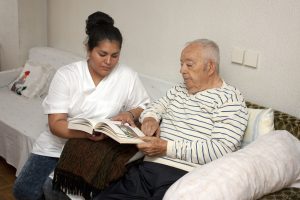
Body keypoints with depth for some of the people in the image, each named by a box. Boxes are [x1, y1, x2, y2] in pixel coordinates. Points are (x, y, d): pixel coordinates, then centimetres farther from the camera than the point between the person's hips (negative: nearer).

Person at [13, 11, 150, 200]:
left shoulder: (128, 76, -9)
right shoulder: (66, 75, -12)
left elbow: (144, 106, 6)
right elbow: (56, 124, -17)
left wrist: (130, 114, -18)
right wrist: (86, 132, -36)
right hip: (57, 144, 1)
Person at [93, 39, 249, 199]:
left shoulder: (230, 99, -2)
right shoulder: (178, 90, 22)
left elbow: (221, 150, -13)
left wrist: (167, 148, -16)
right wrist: (150, 118, 5)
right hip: (148, 168, 6)